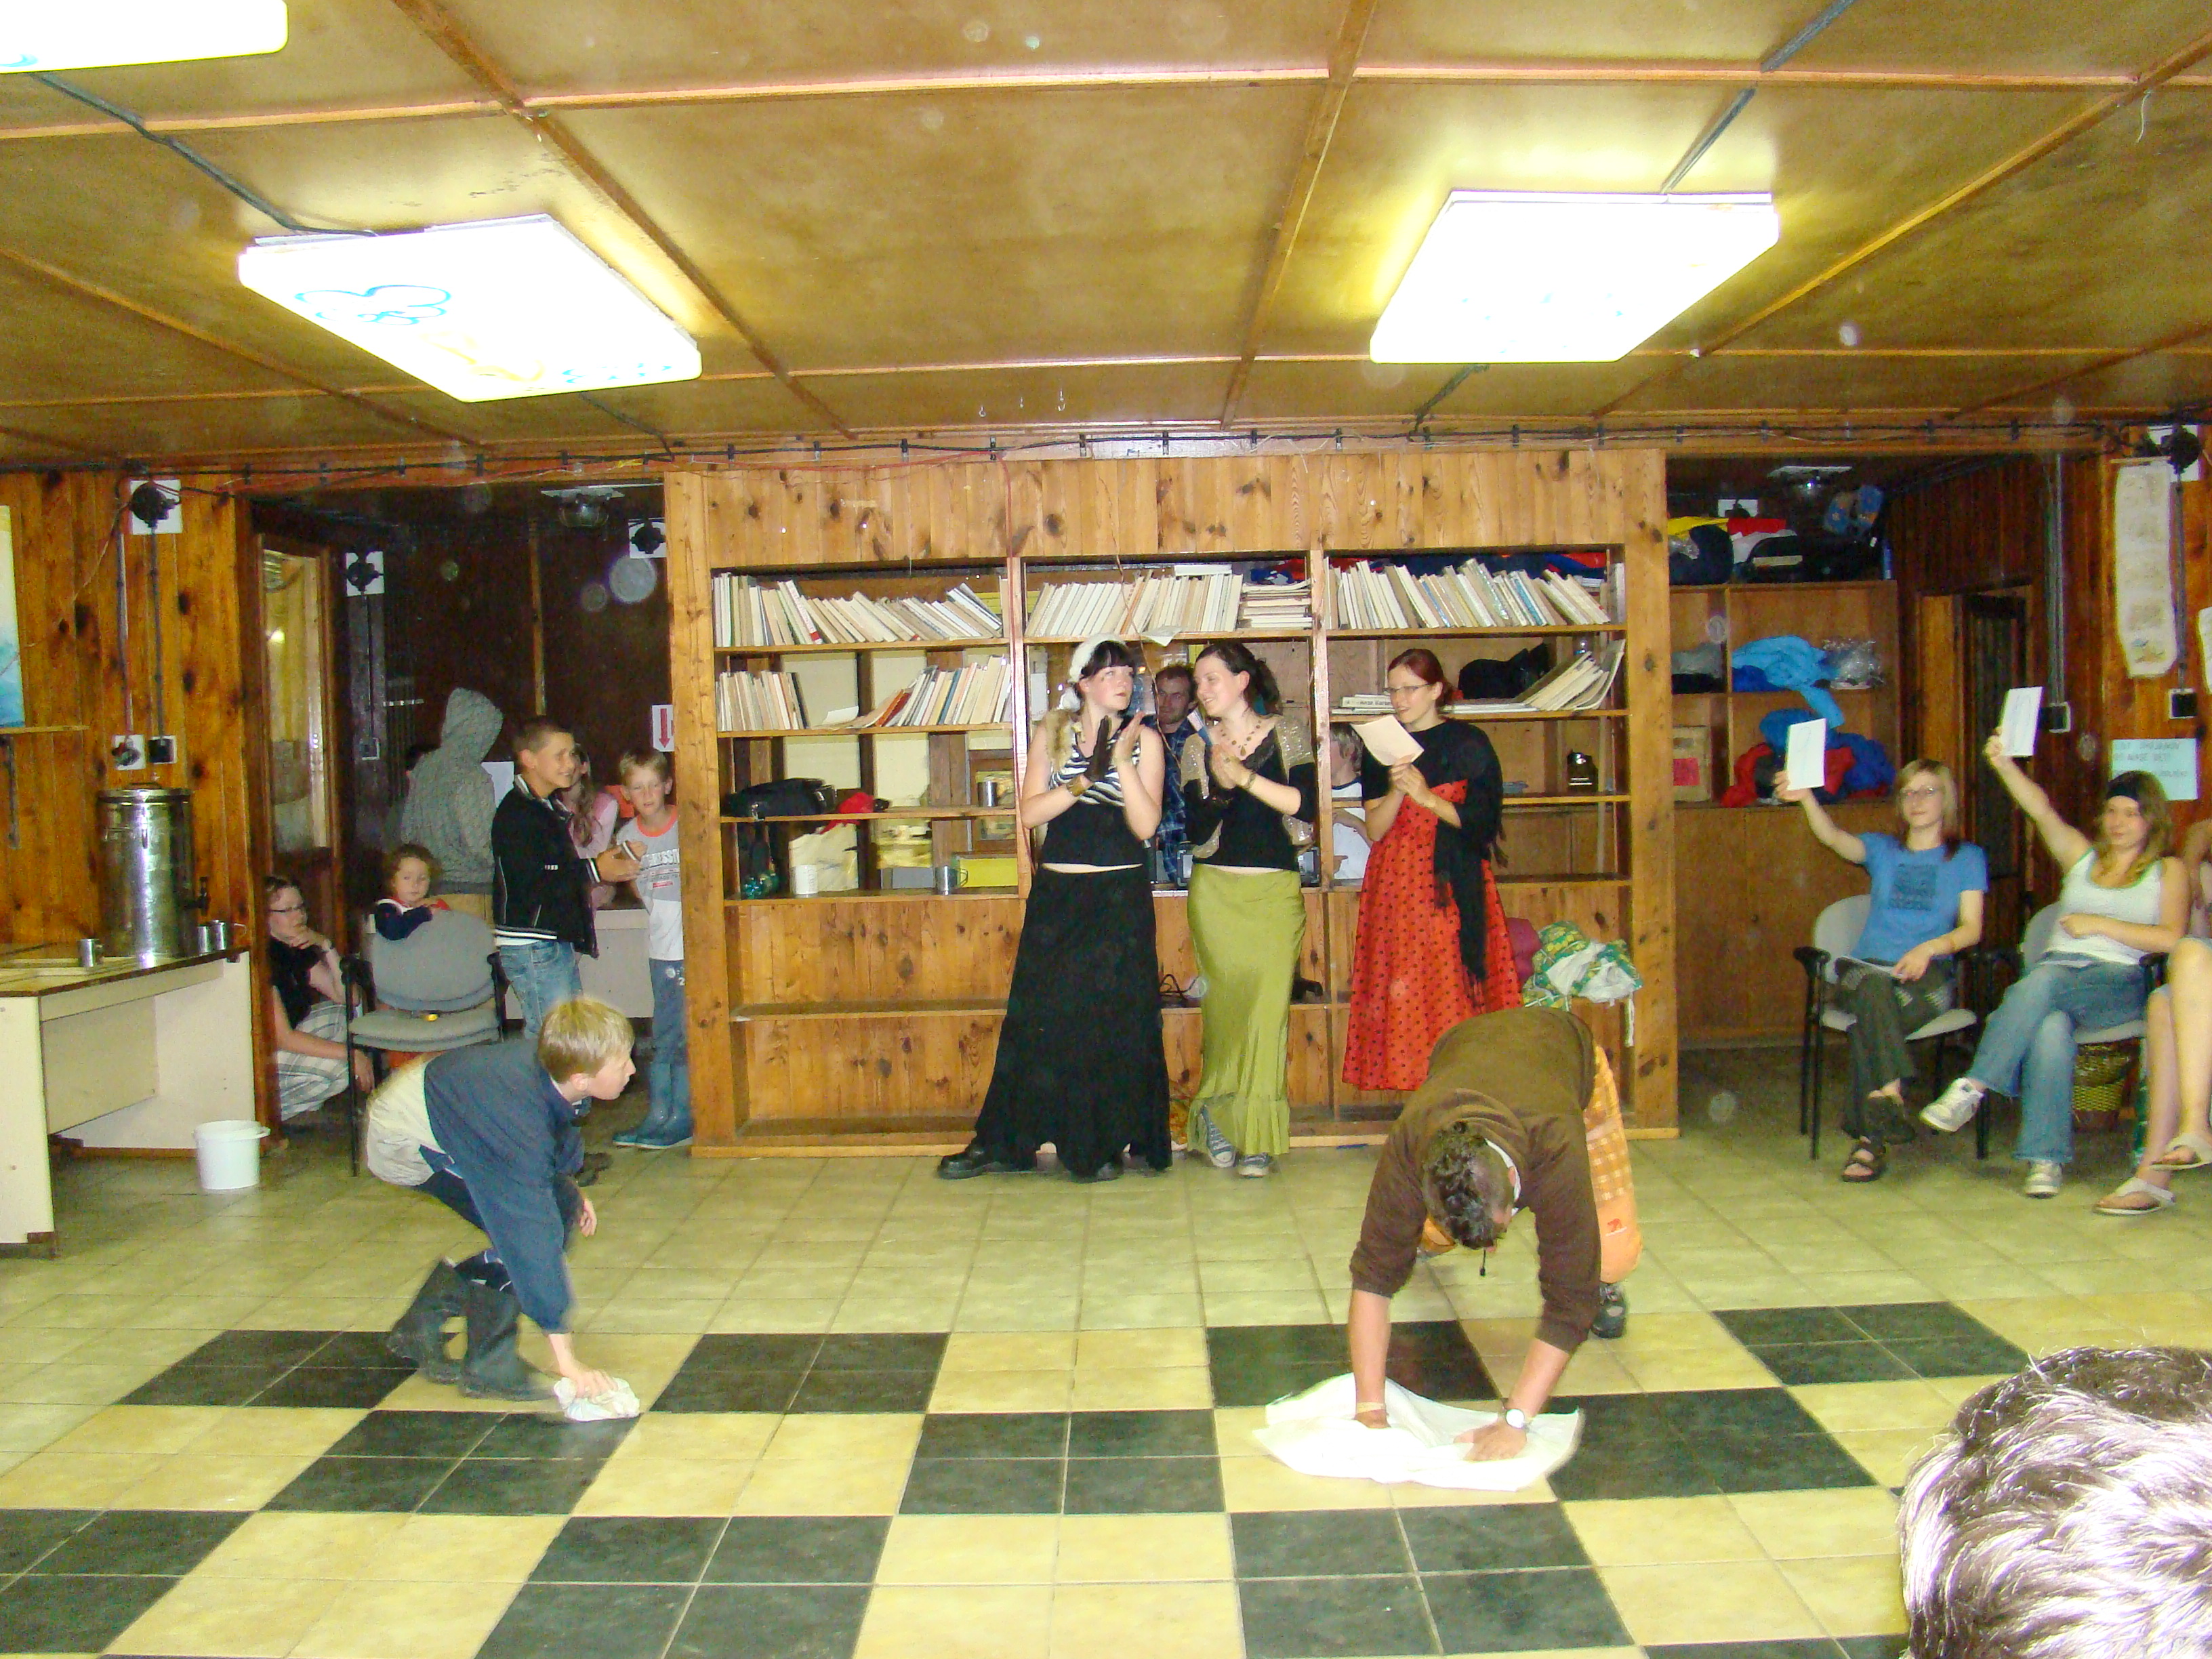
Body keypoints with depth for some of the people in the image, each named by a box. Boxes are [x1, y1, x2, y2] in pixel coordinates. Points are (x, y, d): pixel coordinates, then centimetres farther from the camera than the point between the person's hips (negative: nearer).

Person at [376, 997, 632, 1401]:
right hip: (403, 1140, -8)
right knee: (523, 1225, -19)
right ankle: (488, 1367, -3)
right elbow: (535, 1235, -36)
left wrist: (569, 1191, 16)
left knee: (562, 1206, 5)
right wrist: (566, 1359, -33)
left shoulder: (551, 1061, -18)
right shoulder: (522, 1126, -38)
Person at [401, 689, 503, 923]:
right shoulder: (472, 777, -15)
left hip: (429, 891, 8)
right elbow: (479, 844, -18)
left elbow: (407, 831, 16)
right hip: (469, 891, -8)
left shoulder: (423, 767, 9)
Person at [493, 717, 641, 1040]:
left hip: (559, 942, 10)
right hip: (532, 948, -10)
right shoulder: (516, 813, -15)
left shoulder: (549, 807, 17)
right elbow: (530, 885, -24)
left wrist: (606, 867, 9)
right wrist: (594, 870, -19)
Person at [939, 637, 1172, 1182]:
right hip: (1057, 897, 1)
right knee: (1038, 1018, 3)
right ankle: (1001, 1143, 13)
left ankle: (1105, 1145, 14)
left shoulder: (1144, 739, 2)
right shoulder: (1052, 734, 6)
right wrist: (1087, 777, -14)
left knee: (1117, 1020, 1)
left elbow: (1146, 825, -7)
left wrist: (1122, 762, -16)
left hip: (1120, 898, -1)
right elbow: (1031, 812, -5)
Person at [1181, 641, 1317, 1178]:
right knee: (1229, 1003, -4)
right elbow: (1197, 831, -1)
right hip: (1216, 892, 1)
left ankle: (1254, 1135, 6)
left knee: (1268, 1004, -4)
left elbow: (1306, 803, -9)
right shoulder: (1197, 747, 7)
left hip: (1276, 891, -1)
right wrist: (1221, 784, -16)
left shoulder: (1287, 730, 4)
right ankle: (1222, 1117, 13)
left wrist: (1244, 776, -13)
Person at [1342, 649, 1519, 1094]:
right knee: (1402, 988, -2)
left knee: (1454, 984, -7)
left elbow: (1480, 820, -5)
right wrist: (1397, 791, -13)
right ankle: (1415, 1081, 2)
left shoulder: (1469, 744, 2)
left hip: (1454, 885, -3)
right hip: (1396, 883, 3)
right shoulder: (1381, 747, 11)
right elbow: (1374, 831, 4)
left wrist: (1425, 795, -15)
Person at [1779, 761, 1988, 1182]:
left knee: (1870, 1016, -35)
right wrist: (1806, 799, -24)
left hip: (1929, 973, -1)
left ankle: (1868, 1138, -39)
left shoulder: (1967, 857, 16)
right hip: (1867, 967, 1)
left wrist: (1929, 948, -17)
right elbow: (1833, 837, -2)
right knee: (1874, 988, -38)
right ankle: (1890, 1096, -49)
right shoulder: (1882, 850, 20)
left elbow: (1971, 928, 5)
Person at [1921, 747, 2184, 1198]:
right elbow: (2042, 810, 5)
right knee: (2050, 1025, -34)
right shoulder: (2082, 855, 23)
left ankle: (1973, 1088, -40)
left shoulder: (2168, 870, 16)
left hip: (2119, 980, -2)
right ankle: (2046, 1158, -37)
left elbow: (2170, 939, 1)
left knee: (2045, 981, -37)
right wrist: (2004, 765, -11)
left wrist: (2099, 924, -5)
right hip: (2057, 970, 2)